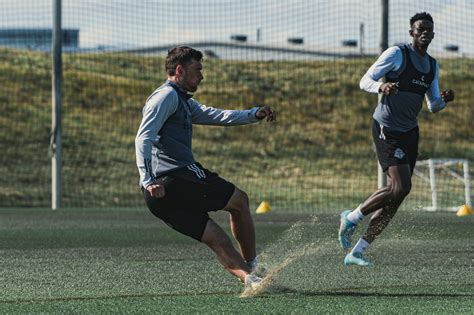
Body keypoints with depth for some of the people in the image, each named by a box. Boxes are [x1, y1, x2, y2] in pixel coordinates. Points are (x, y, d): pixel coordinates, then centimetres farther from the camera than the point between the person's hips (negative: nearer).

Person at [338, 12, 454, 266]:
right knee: (400, 187, -20)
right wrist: (382, 87, -28)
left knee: (396, 194, 2)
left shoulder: (432, 66, 14)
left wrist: (443, 100, -3)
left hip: (410, 132, 8)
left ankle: (356, 252, 7)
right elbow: (365, 81, -7)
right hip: (387, 129, -8)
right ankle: (352, 218, 2)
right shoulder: (397, 54, -7)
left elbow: (433, 107, 20)